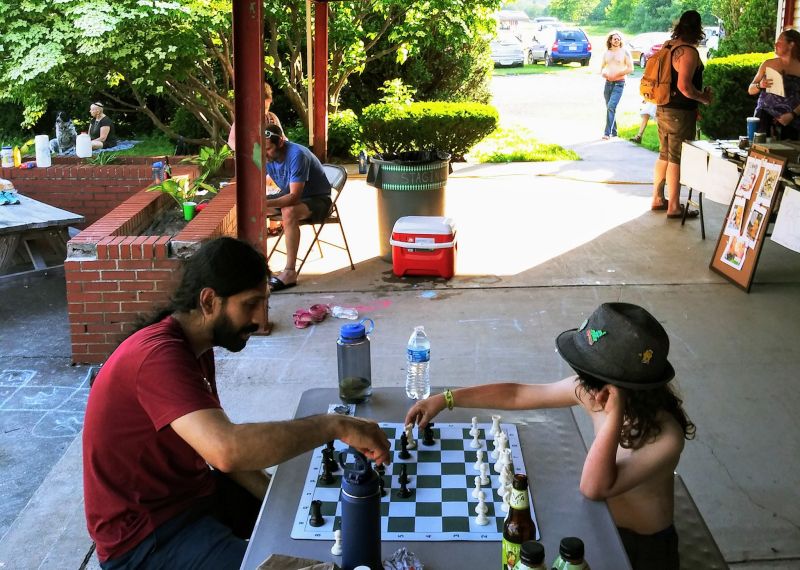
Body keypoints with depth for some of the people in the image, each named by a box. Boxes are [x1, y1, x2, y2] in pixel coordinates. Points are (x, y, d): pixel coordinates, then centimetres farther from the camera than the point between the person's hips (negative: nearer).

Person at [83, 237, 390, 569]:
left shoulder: (194, 346, 5)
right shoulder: (159, 356, -28)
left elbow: (217, 441, 5)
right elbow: (227, 449, -43)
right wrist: (335, 426, -35)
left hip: (192, 492, 10)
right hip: (145, 533, -9)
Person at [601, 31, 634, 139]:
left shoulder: (624, 52, -1)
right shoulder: (606, 53, 12)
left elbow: (630, 68, -5)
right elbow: (602, 68, 20)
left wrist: (617, 74, -13)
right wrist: (603, 73, -3)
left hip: (619, 83, -5)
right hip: (608, 83, 5)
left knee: (611, 106, -19)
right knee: (609, 108, 9)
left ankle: (607, 133, -22)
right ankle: (614, 132, 21)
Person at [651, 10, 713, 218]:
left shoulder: (669, 45, 7)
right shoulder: (689, 52, -19)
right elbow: (684, 86, -27)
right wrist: (704, 98, -12)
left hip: (663, 109, 9)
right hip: (680, 113, -8)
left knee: (664, 155, 18)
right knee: (677, 159, -1)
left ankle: (657, 199, 27)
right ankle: (674, 207, 6)